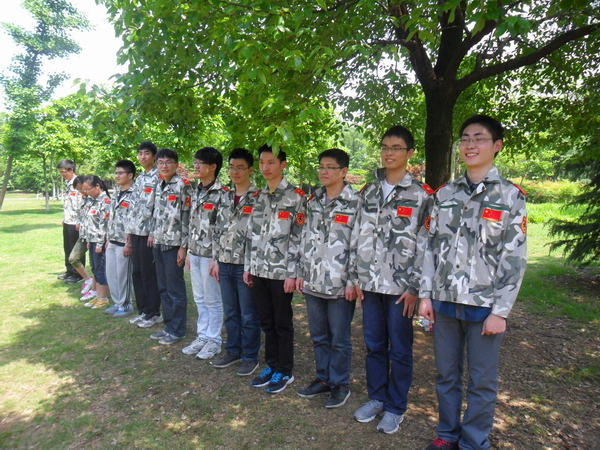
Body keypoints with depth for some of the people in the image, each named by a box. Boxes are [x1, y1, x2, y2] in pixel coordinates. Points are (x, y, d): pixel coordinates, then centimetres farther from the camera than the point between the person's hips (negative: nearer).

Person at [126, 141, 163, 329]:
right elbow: (133, 206, 19)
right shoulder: (139, 178, 17)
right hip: (136, 231, 8)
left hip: (148, 232, -8)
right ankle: (143, 310, 23)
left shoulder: (158, 177, -9)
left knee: (149, 274, -1)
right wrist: (129, 230, 15)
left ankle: (154, 313, 10)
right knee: (136, 273, 12)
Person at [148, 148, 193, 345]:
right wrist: (152, 233, 14)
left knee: (176, 288, 1)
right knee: (163, 288, 14)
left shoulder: (183, 185, -9)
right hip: (158, 243, 8)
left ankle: (177, 329, 13)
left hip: (174, 244, -8)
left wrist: (183, 246, -16)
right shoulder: (159, 185, 14)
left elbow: (187, 216, -13)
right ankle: (169, 325, 26)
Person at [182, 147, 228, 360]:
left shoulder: (221, 193, -13)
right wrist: (189, 252, 15)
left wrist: (216, 258, -17)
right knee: (199, 299, 16)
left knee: (213, 300, 4)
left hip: (210, 254, -8)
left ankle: (214, 340, 18)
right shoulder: (196, 192, 12)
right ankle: (202, 336, 28)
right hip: (195, 253, 8)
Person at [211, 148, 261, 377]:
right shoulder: (225, 198, 11)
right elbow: (218, 231, 15)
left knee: (249, 315, 5)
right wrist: (217, 260, 11)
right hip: (225, 264, 6)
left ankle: (250, 357, 20)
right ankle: (233, 351, 32)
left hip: (246, 265, -6)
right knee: (230, 312, 16)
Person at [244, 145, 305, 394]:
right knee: (266, 322, 15)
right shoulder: (258, 196, 12)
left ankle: (284, 371, 21)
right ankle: (271, 366, 30)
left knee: (282, 323, 6)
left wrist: (292, 273, -14)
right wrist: (248, 265, 12)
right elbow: (252, 233, 15)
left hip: (281, 271, -6)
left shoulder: (295, 196, -8)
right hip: (259, 270, 6)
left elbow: (298, 237, -11)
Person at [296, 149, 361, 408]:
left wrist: (352, 281, -12)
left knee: (339, 338, 7)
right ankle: (324, 379, 33)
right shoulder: (313, 201, 11)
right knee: (318, 336, 17)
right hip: (313, 282, 6)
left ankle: (340, 385, 24)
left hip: (339, 284, -6)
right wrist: (301, 272, 11)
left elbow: (357, 244, -10)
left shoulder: (355, 202, -7)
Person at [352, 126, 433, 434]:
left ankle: (395, 407, 25)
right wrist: (358, 277, 6)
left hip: (400, 286, -4)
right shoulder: (369, 191, 10)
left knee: (399, 349, 8)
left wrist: (414, 287, -11)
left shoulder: (420, 194, -4)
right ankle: (376, 397, 33)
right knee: (374, 345, 15)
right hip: (370, 283, 4)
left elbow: (425, 243, -7)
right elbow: (359, 236, 10)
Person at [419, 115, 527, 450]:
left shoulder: (511, 195, -3)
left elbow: (515, 259, -6)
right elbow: (432, 246, 8)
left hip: (484, 305, -3)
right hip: (445, 301, 3)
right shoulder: (445, 193, 7)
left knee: (482, 381, 10)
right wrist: (426, 294, 3)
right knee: (446, 375, 15)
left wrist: (501, 310, -10)